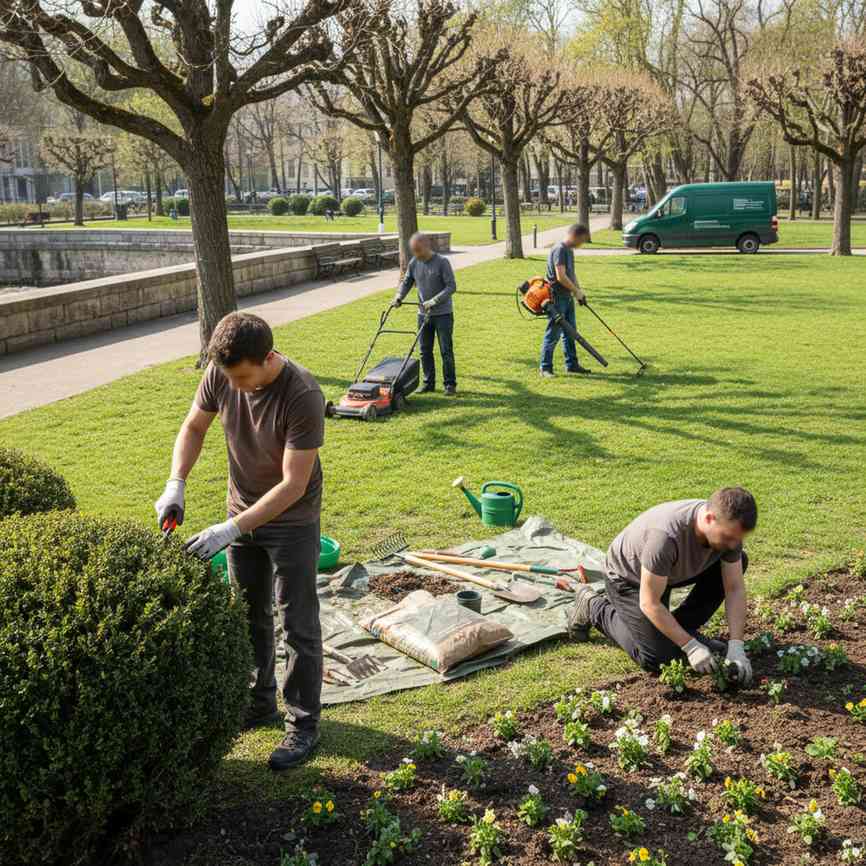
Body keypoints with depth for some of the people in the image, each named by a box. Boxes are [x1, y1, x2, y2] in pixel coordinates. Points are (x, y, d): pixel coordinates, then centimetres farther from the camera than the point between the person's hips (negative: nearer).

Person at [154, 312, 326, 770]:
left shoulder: (303, 396, -32)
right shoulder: (220, 374, -15)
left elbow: (293, 484, -30)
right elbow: (194, 426, 3)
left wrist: (231, 530, -33)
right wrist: (175, 484, -12)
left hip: (291, 519, -6)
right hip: (242, 510, 6)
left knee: (298, 625, 3)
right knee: (250, 616, 18)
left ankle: (304, 724, 18)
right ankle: (259, 703, 37)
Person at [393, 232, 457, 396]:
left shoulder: (442, 262, -12)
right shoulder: (414, 263, 3)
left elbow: (451, 286, -15)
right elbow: (406, 282, 13)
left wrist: (434, 301, -23)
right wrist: (399, 297, -5)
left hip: (443, 314, -5)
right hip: (423, 314, 5)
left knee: (446, 350, -2)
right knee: (425, 351, 9)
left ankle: (450, 384, 6)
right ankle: (428, 383, 19)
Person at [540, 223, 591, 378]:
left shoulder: (569, 250, 13)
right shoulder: (559, 249, -18)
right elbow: (561, 277, -24)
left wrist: (578, 291, 9)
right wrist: (576, 291, -14)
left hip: (567, 297, 10)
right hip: (557, 297, -10)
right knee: (553, 333, -4)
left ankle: (572, 364, 24)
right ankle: (545, 368, 2)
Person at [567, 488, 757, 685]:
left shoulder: (728, 527, -22)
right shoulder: (665, 536, -42)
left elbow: (735, 588, -14)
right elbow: (649, 604, -34)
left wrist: (736, 646, -22)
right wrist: (691, 647, -31)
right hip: (627, 576, -6)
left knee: (739, 561, -8)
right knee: (657, 659, -11)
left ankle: (683, 629, 4)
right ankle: (592, 606, 8)